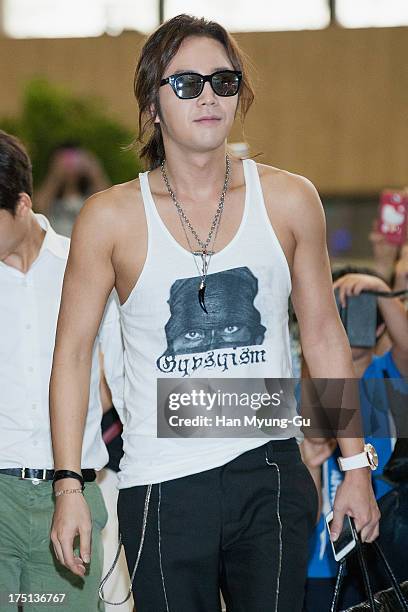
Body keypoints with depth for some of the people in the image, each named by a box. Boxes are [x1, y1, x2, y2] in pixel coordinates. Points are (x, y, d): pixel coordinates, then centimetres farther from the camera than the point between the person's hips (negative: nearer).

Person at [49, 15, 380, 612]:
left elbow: (324, 336, 12)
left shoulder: (289, 200, 4)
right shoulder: (111, 217, -1)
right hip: (162, 489, -1)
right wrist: (70, 485, -2)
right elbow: (72, 354, 3)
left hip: (269, 477, 1)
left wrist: (355, 463, 11)